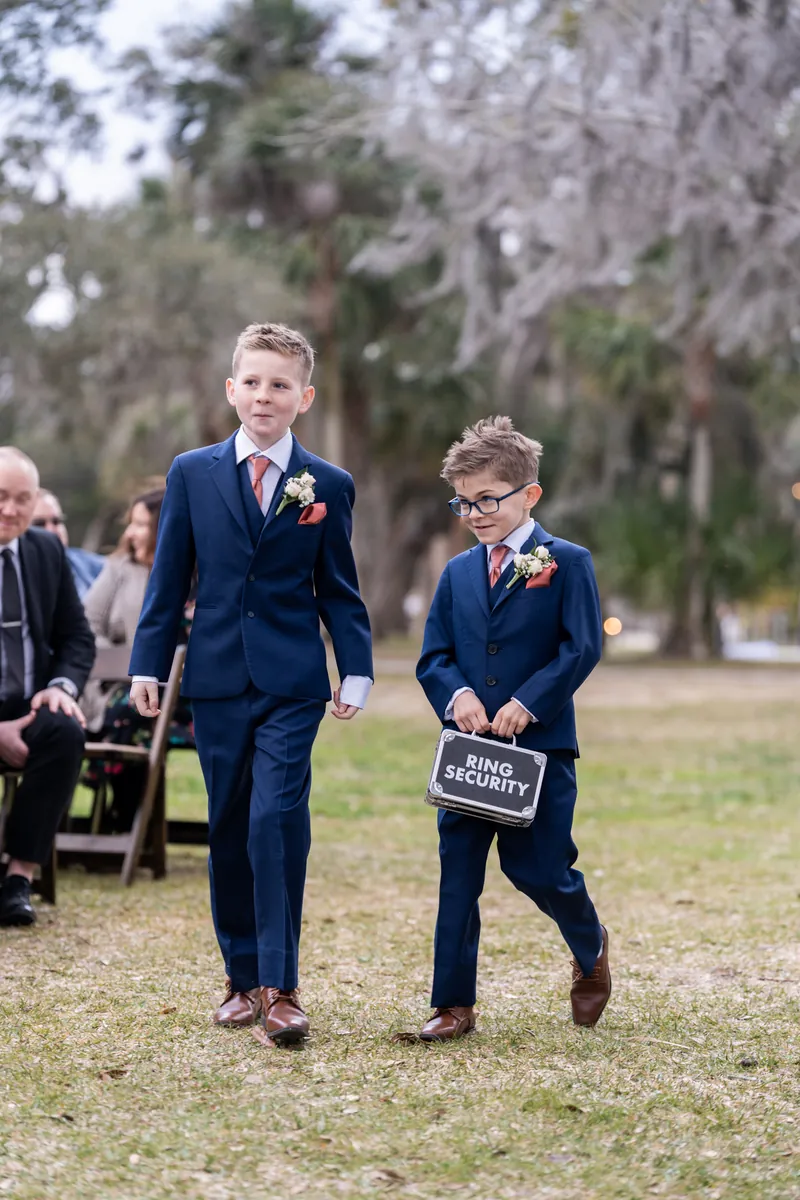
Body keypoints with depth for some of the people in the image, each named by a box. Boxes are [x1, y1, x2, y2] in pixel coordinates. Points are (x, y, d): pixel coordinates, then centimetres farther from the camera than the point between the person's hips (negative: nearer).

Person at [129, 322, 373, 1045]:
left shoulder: (328, 486, 4)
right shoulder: (192, 474, 6)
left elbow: (339, 590, 8)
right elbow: (169, 578, 8)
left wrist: (357, 672, 1)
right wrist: (148, 663, 3)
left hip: (292, 685, -2)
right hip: (217, 680, 2)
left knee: (276, 821, -14)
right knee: (228, 831, 8)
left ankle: (280, 987, -10)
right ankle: (243, 979, 19)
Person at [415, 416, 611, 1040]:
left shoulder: (567, 563, -2)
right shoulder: (458, 573, 12)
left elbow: (582, 649, -9)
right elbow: (433, 656, 9)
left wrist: (528, 703, -18)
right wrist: (456, 695, -12)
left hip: (540, 748, -4)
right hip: (467, 750, 4)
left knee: (539, 869, 0)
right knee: (458, 876, 2)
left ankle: (591, 949, 32)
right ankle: (453, 1005, 8)